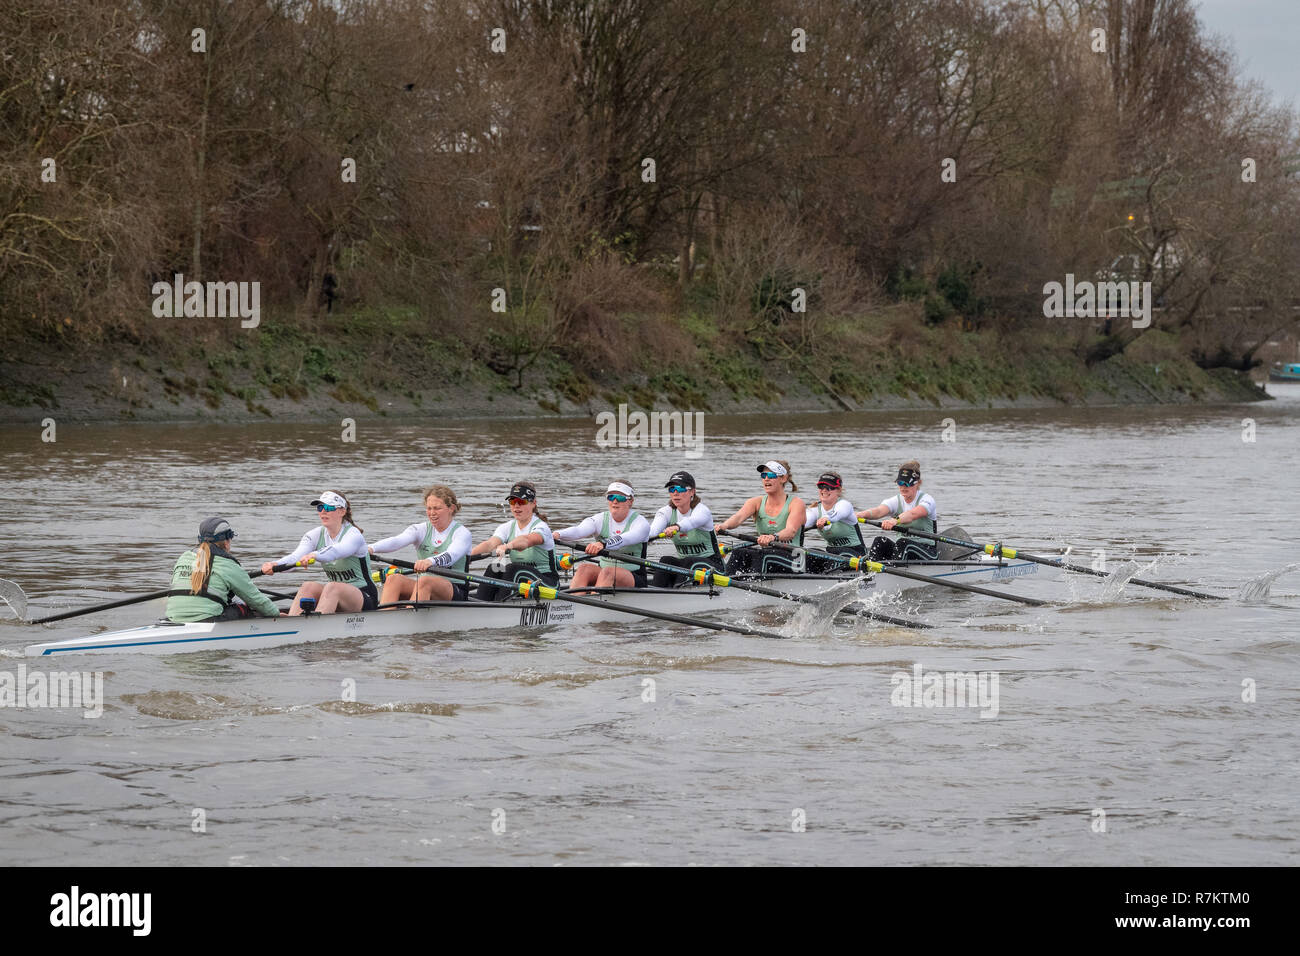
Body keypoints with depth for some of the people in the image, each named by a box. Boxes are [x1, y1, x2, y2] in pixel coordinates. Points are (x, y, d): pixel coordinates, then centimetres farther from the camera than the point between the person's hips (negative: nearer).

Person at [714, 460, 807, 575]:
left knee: (762, 556, -34)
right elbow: (739, 517, -12)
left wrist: (773, 537, -47)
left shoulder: (796, 503, -5)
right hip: (764, 556, 4)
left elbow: (791, 531, -24)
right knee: (739, 553, -26)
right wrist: (724, 526, -37)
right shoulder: (757, 502, 9)